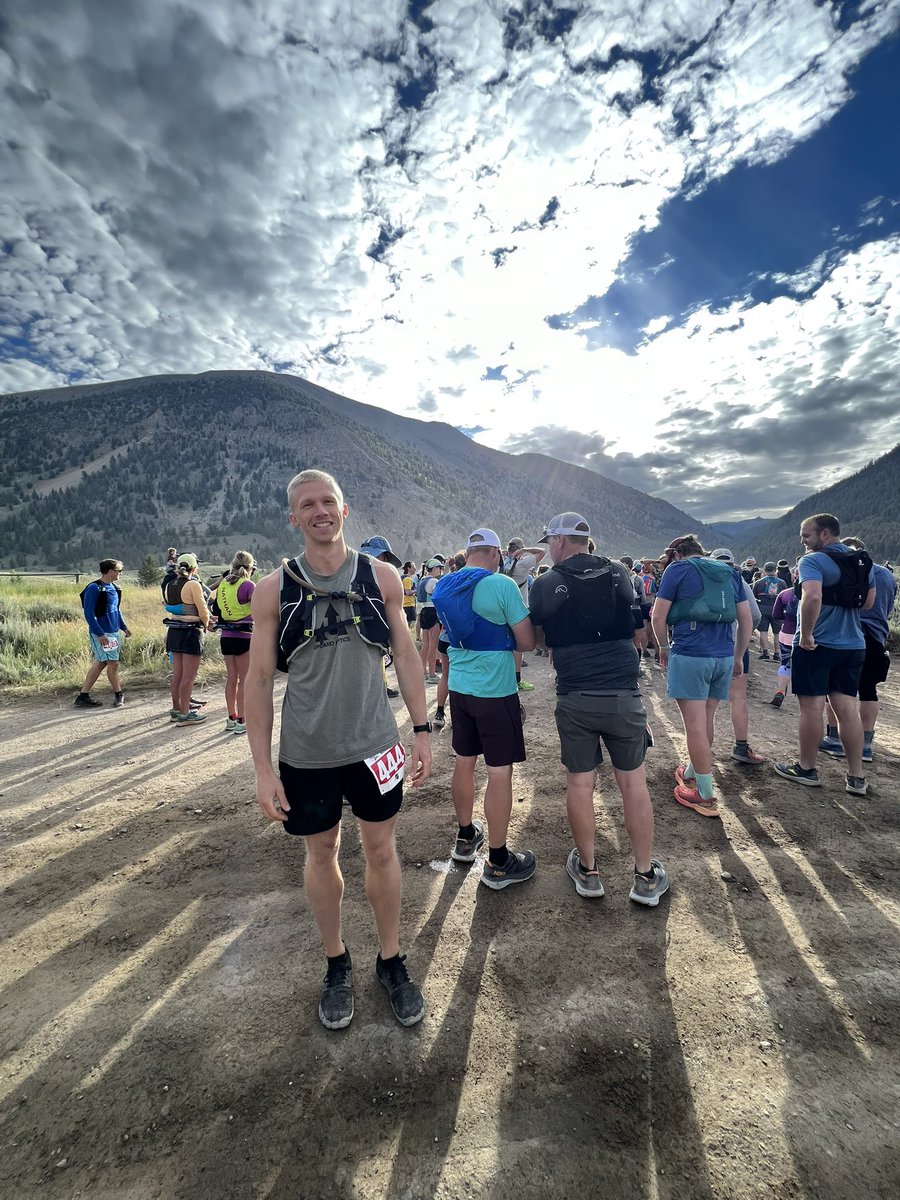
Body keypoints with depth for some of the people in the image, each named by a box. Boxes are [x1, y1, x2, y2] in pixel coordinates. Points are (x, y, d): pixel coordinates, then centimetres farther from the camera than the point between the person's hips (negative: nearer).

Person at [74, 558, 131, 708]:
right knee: (113, 663, -2)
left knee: (100, 663, 11)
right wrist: (100, 634, -21)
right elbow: (89, 613, -16)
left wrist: (124, 627, 18)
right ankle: (118, 694, 13)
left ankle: (83, 696, 19)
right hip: (101, 633, -9)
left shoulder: (114, 588, 11)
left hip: (114, 632, 9)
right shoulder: (94, 588, -13)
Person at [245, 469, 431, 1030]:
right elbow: (260, 679, -4)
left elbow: (405, 654, 2)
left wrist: (422, 730, 0)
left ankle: (391, 960, 39)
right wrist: (262, 768, -6)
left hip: (375, 743, 1)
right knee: (322, 852, 17)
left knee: (382, 849, 15)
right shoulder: (273, 590, -7)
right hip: (305, 753, 0)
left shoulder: (381, 577, -4)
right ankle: (337, 963, 42)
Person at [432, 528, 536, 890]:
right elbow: (527, 642, -13)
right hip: (495, 690, -7)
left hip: (459, 687, 7)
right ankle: (498, 863, 14)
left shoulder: (445, 586, 4)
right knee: (499, 773, 3)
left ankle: (465, 838, 35)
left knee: (464, 762, 18)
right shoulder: (502, 584, -16)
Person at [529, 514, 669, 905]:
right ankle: (646, 876, 24)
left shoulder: (544, 585, -4)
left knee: (579, 783, 12)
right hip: (623, 695, 2)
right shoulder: (619, 573, 2)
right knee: (633, 782, 13)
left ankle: (587, 869, 28)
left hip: (574, 699, -1)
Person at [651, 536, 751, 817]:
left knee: (695, 724, 0)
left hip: (690, 656, -6)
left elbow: (658, 617, -4)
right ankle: (692, 772, 36)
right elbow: (746, 619, 14)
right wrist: (738, 657, 22)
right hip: (724, 657, 6)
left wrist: (664, 648, 10)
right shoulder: (729, 572, 15)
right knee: (707, 719, 18)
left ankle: (706, 796, 6)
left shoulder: (677, 569, 1)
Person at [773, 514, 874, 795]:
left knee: (811, 707, 3)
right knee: (848, 708, 10)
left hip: (816, 645, -7)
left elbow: (812, 597, -31)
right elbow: (868, 602, 19)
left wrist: (806, 634, -21)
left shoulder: (813, 561, -15)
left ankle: (806, 769, 15)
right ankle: (856, 777, 16)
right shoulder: (862, 561, 10)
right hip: (853, 645, 7)